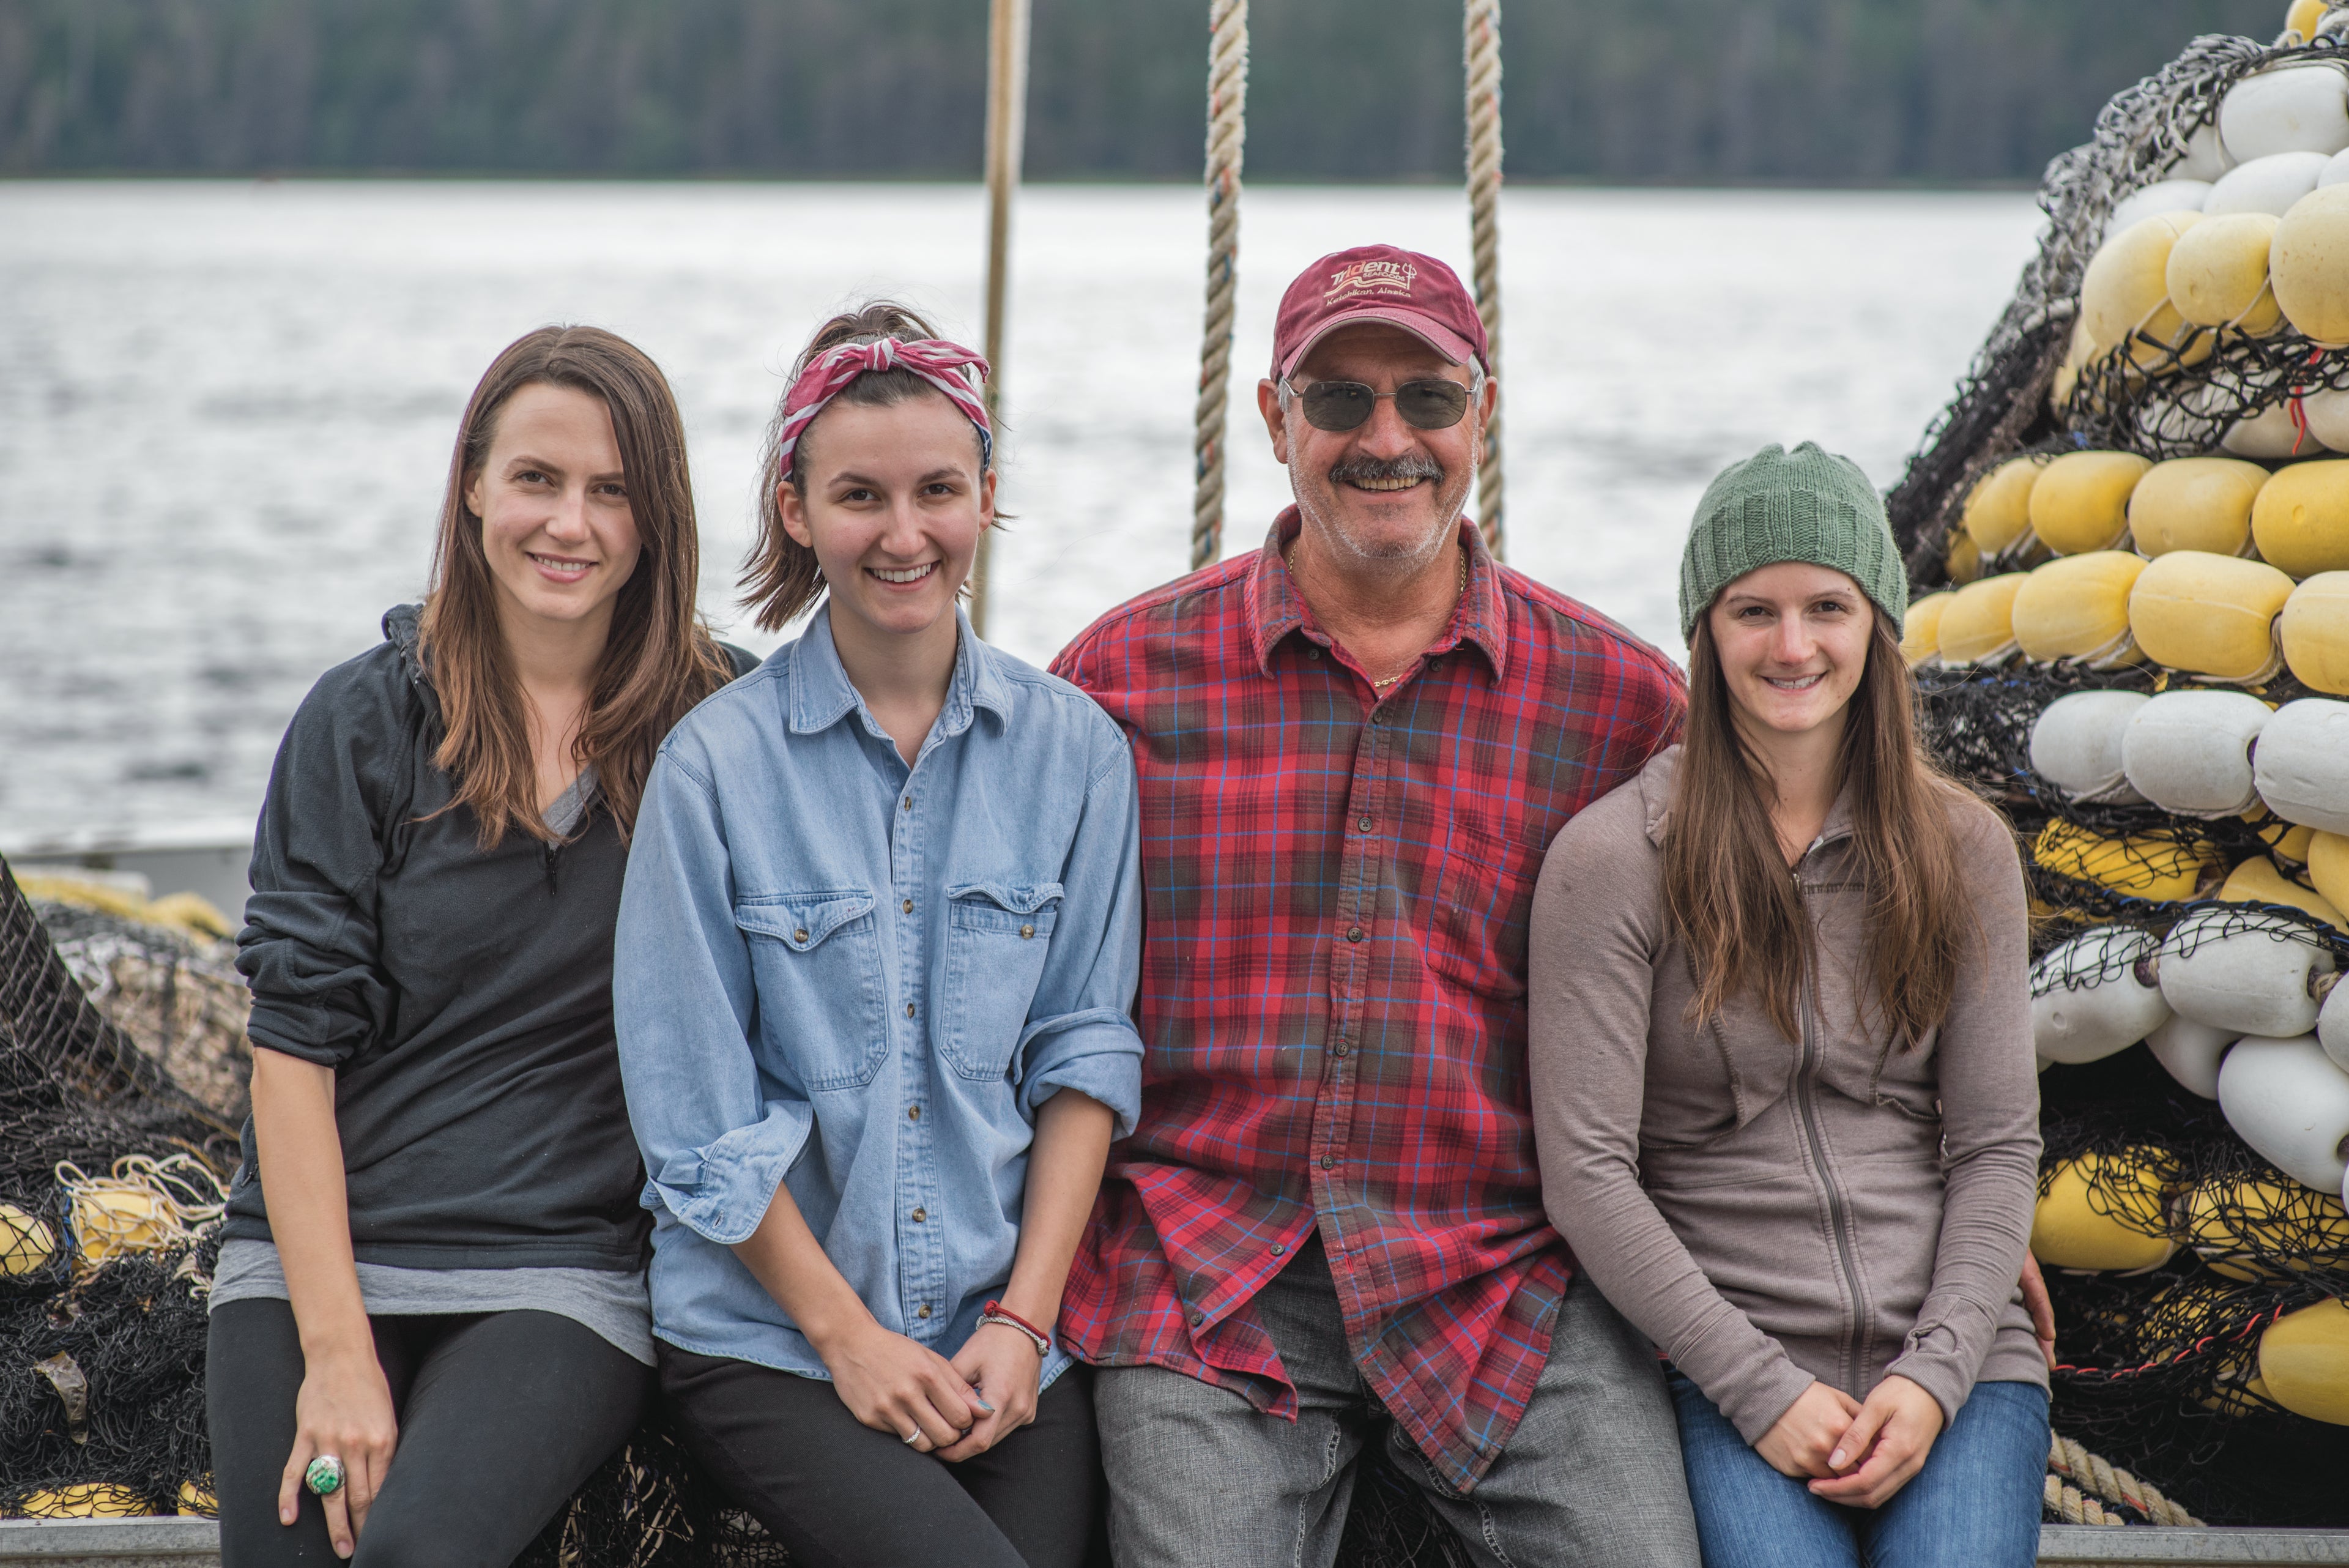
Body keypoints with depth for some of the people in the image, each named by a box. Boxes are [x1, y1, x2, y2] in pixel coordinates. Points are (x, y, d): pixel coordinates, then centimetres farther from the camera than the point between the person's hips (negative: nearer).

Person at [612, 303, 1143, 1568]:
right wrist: (847, 1334, -6)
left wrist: (1022, 1319, -4)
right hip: (767, 1341, -3)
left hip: (1006, 1337, 3)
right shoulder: (717, 763, -3)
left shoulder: (1072, 749, 6)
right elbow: (700, 1117, -3)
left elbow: (1084, 1051, 6)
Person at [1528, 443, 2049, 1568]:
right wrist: (1763, 1390, -9)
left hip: (1951, 1361, 2)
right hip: (1726, 1369, -2)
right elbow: (1587, 1173, -6)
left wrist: (1935, 1376, -6)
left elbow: (1996, 1146, 7)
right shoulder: (1612, 860, -2)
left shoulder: (1962, 850, 8)